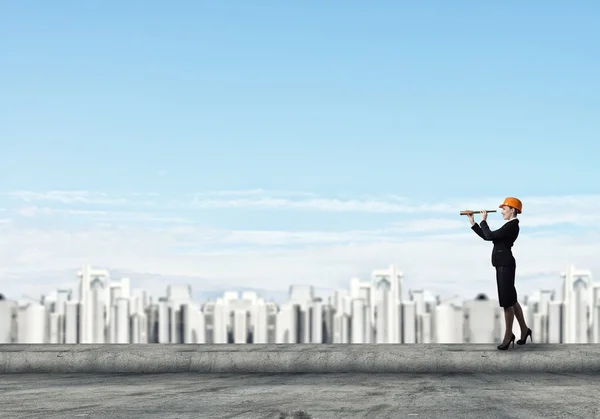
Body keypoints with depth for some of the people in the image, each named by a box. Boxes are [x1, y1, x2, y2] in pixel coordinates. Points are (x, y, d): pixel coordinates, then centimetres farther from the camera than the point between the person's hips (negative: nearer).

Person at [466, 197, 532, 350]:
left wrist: (483, 221, -6)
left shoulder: (511, 225, -14)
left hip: (505, 265, -11)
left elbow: (490, 235, -21)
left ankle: (508, 335, 3)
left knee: (507, 301, -4)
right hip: (503, 265, 11)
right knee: (511, 299, 15)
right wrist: (473, 222, 15)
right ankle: (524, 330, 23)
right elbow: (486, 237, 18)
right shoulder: (509, 226, 17)